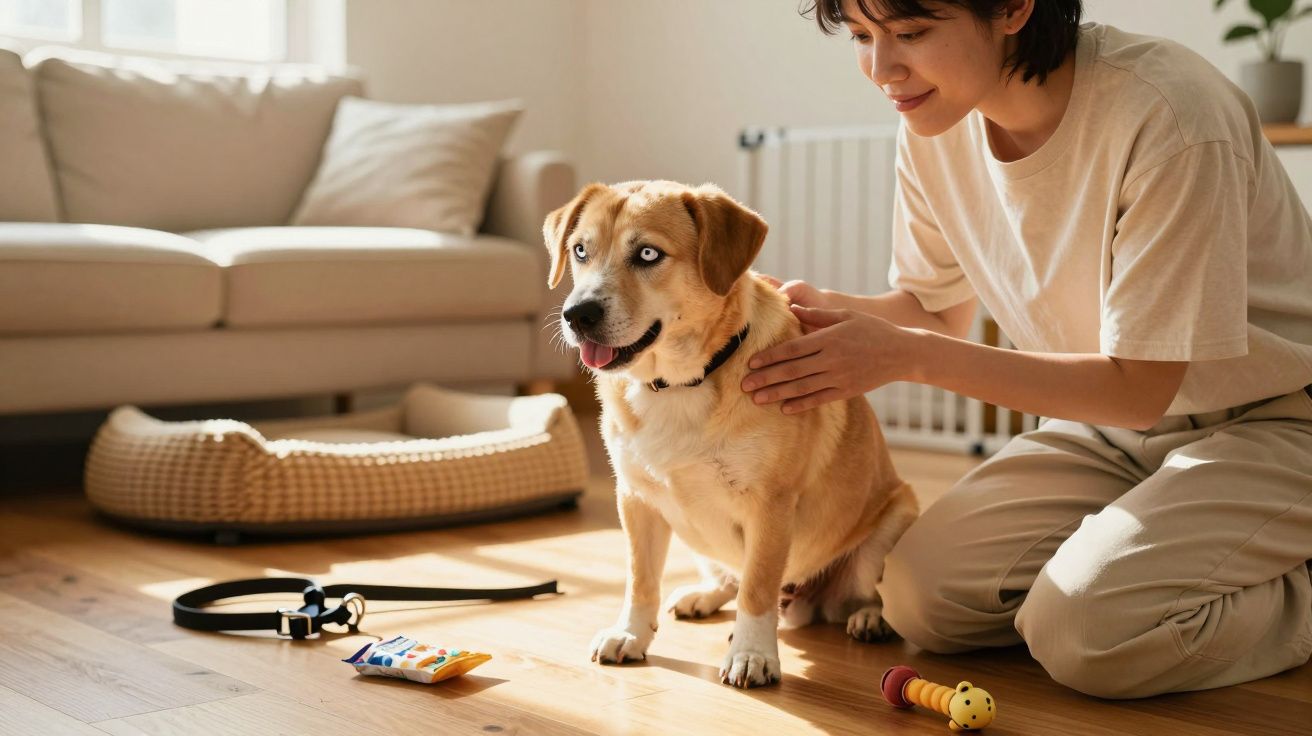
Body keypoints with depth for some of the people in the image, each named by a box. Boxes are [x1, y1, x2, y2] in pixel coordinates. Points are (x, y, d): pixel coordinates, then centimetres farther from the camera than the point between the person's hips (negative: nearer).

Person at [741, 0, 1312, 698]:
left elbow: (1140, 389, -23)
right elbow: (940, 309, 8)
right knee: (921, 595, -10)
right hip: (1111, 418, 6)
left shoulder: (1167, 118, -29)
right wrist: (829, 309, -14)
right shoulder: (933, 125, -8)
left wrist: (906, 355, -27)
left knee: (1085, 630, -26)